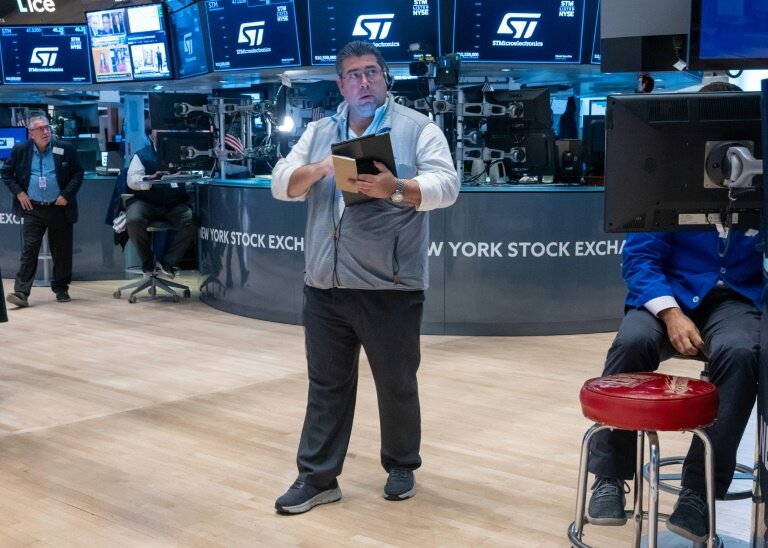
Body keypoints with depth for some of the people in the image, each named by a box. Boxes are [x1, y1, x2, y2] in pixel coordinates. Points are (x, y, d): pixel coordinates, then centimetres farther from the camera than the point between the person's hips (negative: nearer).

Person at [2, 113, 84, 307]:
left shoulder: (66, 149, 0)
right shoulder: (20, 150, 2)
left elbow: (78, 173, 4)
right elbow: (6, 173, 10)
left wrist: (67, 194, -7)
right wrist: (18, 192, -3)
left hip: (59, 209, 1)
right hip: (32, 209, 0)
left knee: (62, 251, 8)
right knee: (29, 250, -6)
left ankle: (61, 289, 22)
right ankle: (21, 292, -8)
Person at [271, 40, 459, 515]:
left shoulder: (418, 129, 0)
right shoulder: (319, 133, 14)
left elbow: (446, 186, -11)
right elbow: (282, 184, 8)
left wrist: (396, 188, -29)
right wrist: (318, 170, -12)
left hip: (391, 288, -3)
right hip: (325, 286, 4)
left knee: (397, 385, 10)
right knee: (326, 385, 9)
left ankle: (401, 466, 28)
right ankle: (318, 477, 17)